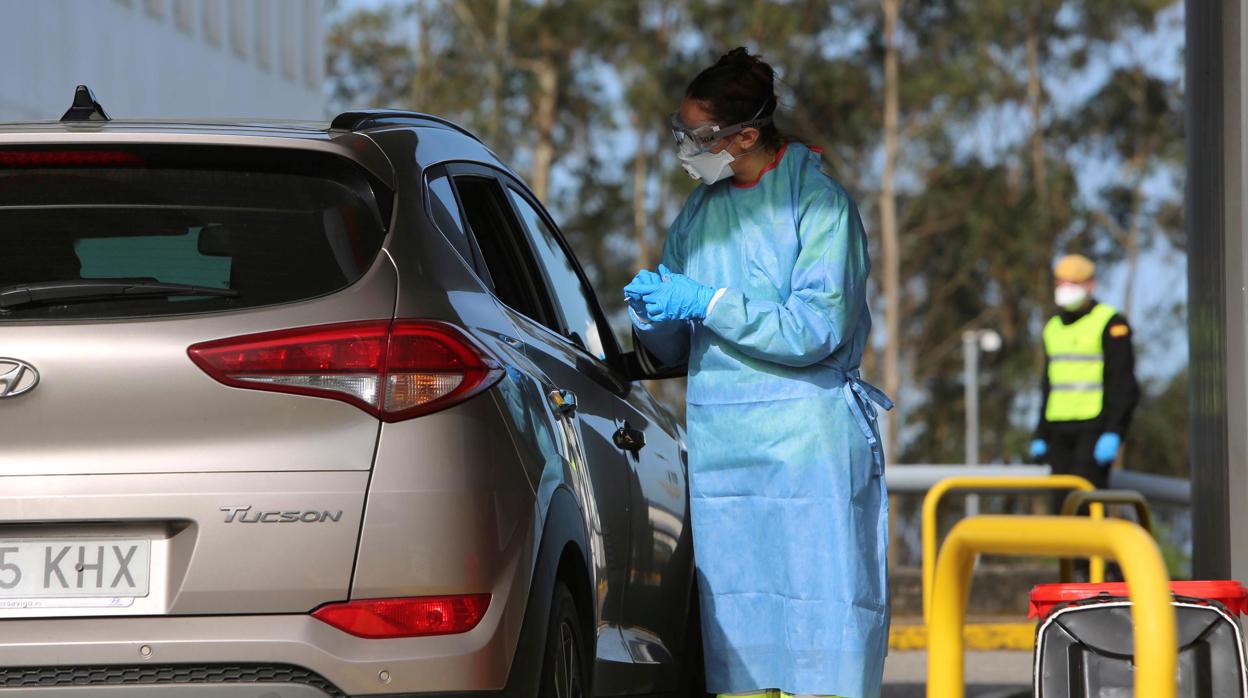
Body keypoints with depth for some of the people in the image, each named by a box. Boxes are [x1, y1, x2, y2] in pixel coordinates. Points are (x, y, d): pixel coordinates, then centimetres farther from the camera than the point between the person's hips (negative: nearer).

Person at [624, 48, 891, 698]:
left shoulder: (817, 201, -5)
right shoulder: (698, 212, 15)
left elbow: (819, 329, -13)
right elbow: (671, 349, 18)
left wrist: (707, 303, -14)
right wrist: (651, 313, -5)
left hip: (806, 443, -6)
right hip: (719, 449, 6)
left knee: (819, 622, -9)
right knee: (734, 637, 2)